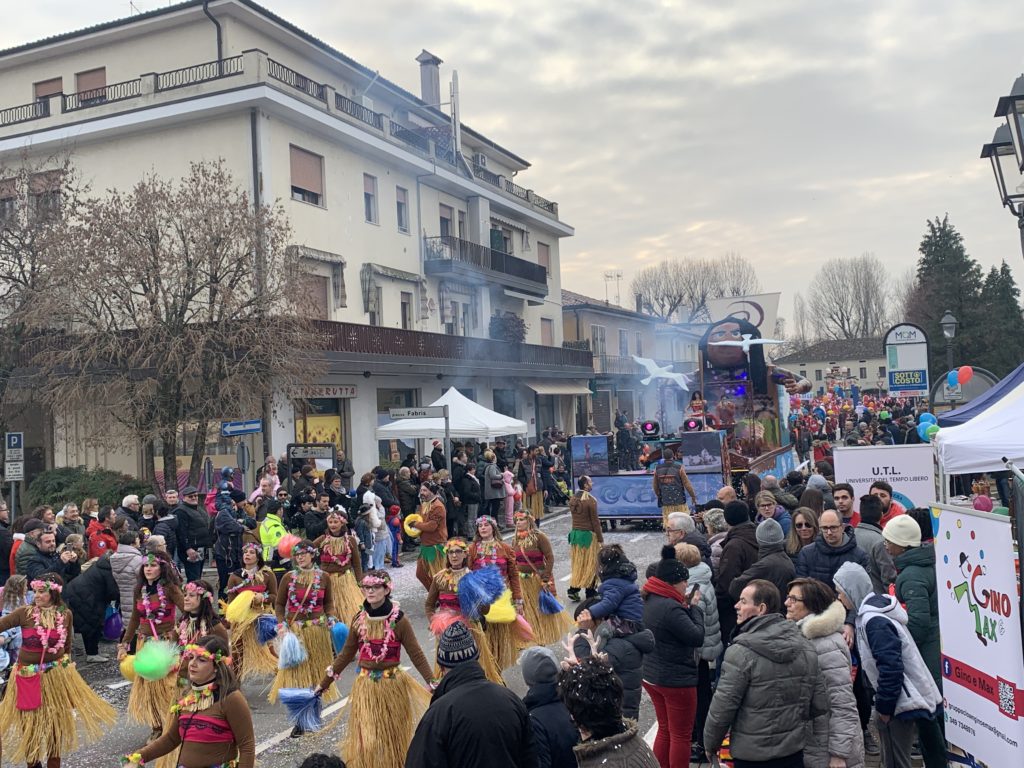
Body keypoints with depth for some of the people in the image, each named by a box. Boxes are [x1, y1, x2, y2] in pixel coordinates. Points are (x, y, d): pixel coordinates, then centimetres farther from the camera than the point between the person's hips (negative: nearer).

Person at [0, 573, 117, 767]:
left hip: (56, 674, 2)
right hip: (28, 675, -2)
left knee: (56, 719, 15)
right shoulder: (24, 612, -14)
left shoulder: (65, 615, -6)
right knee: (30, 722, 9)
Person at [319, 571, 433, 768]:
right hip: (365, 685, 3)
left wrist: (431, 682, -22)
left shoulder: (399, 619, -12)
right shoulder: (359, 619, 0)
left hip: (392, 684, -3)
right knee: (365, 736, 7)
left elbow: (416, 654, -12)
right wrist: (325, 683, 10)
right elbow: (346, 654, 8)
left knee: (392, 735, 10)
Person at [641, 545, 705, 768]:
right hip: (676, 680, -9)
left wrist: (684, 607, 1)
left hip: (652, 676, 9)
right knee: (681, 736, 7)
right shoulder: (670, 608, -28)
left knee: (664, 730, 22)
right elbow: (698, 637, -23)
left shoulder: (650, 601, 3)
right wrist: (694, 607, -12)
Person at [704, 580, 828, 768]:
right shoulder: (805, 646, -2)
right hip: (794, 751, 5)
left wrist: (710, 744, 0)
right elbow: (820, 705, 3)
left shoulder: (741, 651, -20)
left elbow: (722, 708, -16)